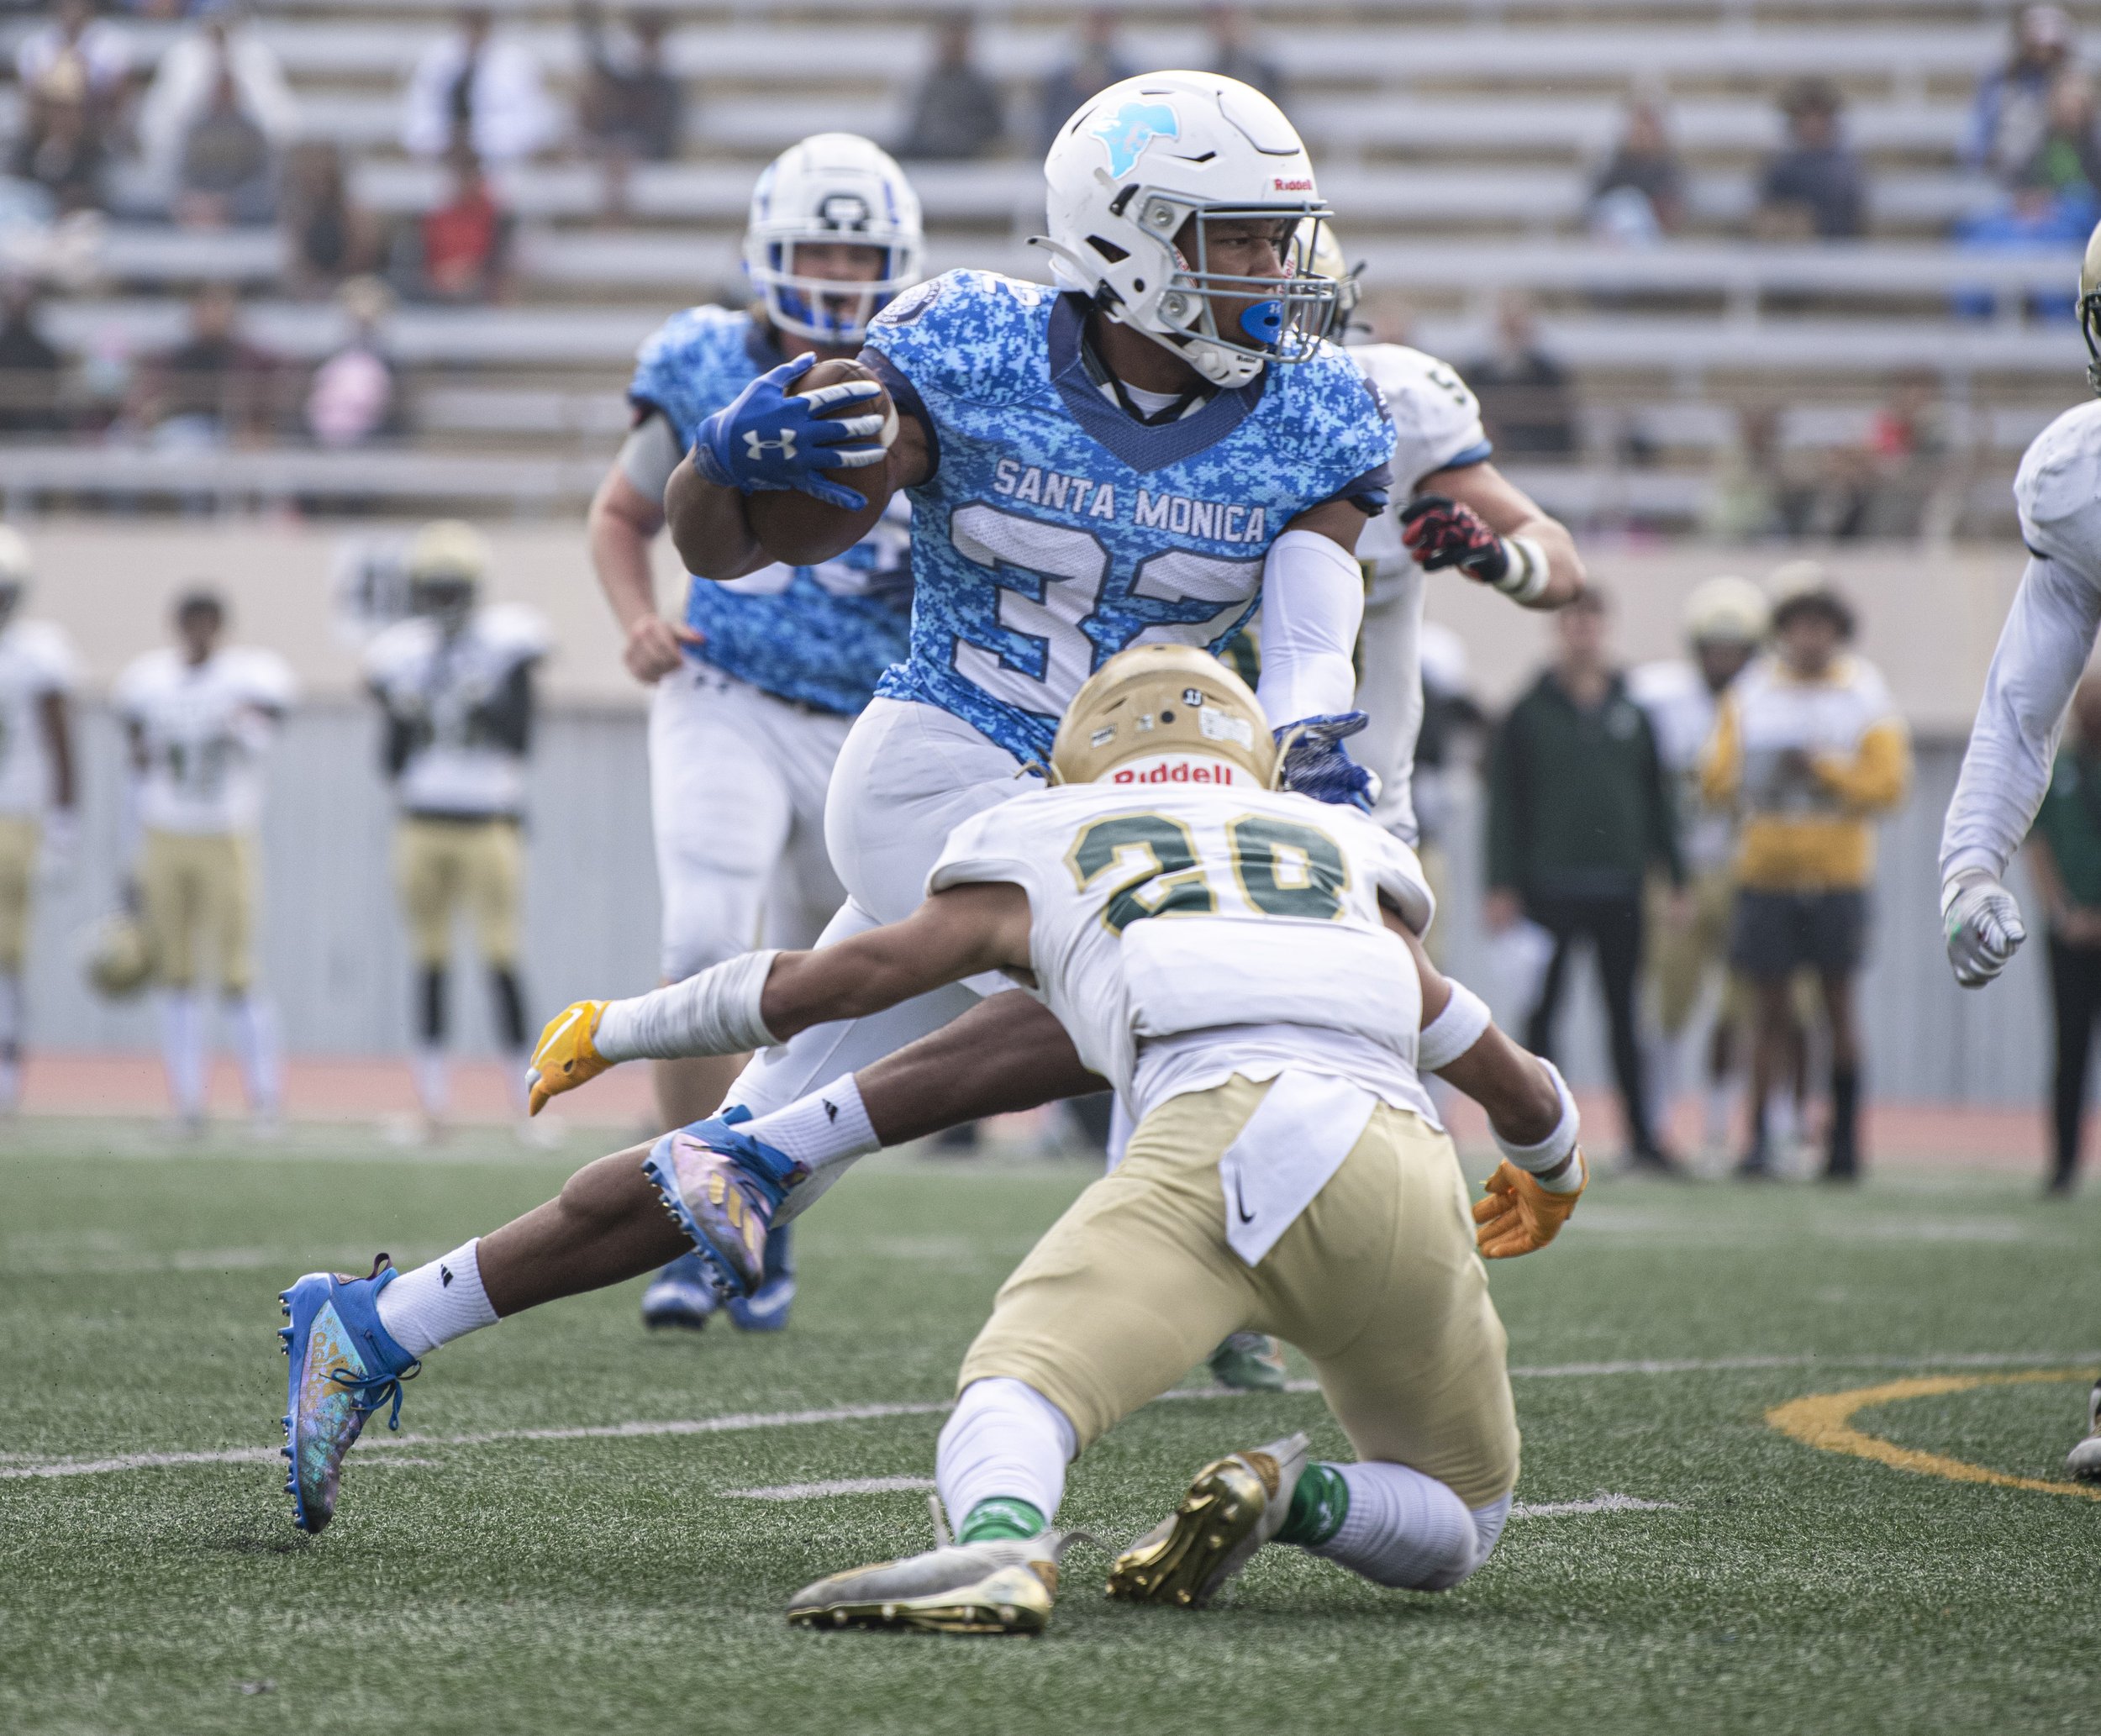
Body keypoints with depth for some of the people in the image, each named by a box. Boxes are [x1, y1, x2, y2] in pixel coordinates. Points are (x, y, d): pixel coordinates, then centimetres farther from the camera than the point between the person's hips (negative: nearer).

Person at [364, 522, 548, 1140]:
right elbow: (393, 765, 11)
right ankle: (430, 1104, 9)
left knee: (501, 956, -11)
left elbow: (521, 739, -3)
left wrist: (488, 706, -19)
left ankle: (528, 1101, -5)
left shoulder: (506, 646, 0)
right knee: (430, 960, 4)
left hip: (489, 822, -3)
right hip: (422, 825, 3)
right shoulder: (403, 657, 9)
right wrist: (402, 723, -8)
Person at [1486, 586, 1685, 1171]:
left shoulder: (1630, 712, 11)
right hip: (1551, 886, -3)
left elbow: (1656, 799, 15)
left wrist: (1675, 877, 9)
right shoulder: (1529, 711, 2)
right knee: (1542, 1009, -1)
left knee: (1625, 1012, 6)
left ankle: (1641, 1134, 9)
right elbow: (1505, 803, 0)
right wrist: (1502, 886, -7)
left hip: (1619, 886, 3)